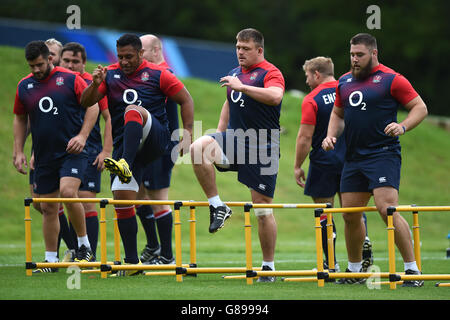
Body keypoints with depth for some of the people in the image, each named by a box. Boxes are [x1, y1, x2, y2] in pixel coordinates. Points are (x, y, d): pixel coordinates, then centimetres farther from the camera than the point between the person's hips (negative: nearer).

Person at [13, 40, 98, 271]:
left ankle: (84, 244, -8)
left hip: (71, 151, -4)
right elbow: (20, 119, 18)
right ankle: (50, 259, 15)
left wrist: (82, 136, -12)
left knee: (68, 191, -25)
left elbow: (93, 107, -1)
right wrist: (18, 152, 12)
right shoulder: (24, 86, 7)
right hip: (43, 156, 4)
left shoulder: (70, 79, -4)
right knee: (48, 208, 6)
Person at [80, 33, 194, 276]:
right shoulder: (110, 75, 12)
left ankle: (126, 166, -52)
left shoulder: (157, 75, 3)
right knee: (122, 197, -7)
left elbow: (186, 100, 6)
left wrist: (187, 133, -4)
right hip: (124, 145, 4)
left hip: (155, 139, -4)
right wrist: (95, 84, -14)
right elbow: (86, 102, 6)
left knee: (132, 110, -33)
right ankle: (132, 262, -1)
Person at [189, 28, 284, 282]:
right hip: (235, 138, 6)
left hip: (263, 145, -6)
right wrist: (219, 135, 22)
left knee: (263, 207, -2)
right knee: (199, 147, -25)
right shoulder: (235, 74, 17)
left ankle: (269, 266, 8)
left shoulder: (271, 73, -6)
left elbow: (275, 96, -27)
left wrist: (241, 87, -26)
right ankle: (217, 206, -14)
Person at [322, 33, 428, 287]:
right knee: (350, 215, 8)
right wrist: (331, 135, 11)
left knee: (387, 209, -20)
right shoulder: (345, 82, 15)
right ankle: (354, 270, 25)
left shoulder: (391, 80, -5)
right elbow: (338, 113, 29)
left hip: (383, 154, -7)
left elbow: (421, 107, -4)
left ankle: (412, 268, -14)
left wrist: (403, 127, -20)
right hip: (354, 157, 7)